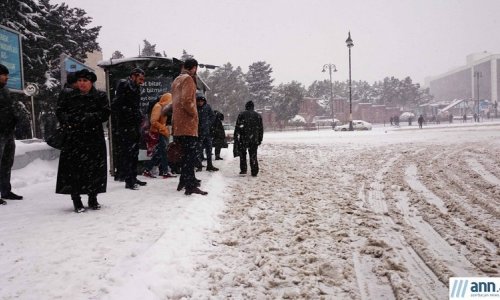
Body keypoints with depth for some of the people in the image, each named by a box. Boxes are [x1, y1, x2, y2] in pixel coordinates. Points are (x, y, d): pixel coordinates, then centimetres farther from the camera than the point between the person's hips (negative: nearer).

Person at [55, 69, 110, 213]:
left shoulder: (100, 96, 6)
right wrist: (70, 120, -12)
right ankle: (76, 200, 5)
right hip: (73, 138, 0)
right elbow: (59, 112, 7)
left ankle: (93, 199, 16)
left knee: (94, 168, 2)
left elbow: (105, 113, -3)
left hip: (94, 137, 0)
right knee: (73, 168, -3)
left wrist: (87, 118, -14)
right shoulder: (68, 95, 10)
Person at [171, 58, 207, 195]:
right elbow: (186, 101, -21)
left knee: (184, 154, 16)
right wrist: (194, 112, -7)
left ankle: (184, 181, 23)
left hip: (178, 125, 9)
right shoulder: (188, 79, -9)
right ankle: (190, 186, -11)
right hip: (187, 124, -9)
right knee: (190, 155, -9)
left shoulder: (176, 80, 21)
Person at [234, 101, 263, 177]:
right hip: (254, 139, 2)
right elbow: (261, 128, 10)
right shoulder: (258, 115, 8)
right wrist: (260, 139, 15)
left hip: (243, 139, -2)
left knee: (242, 155, 11)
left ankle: (243, 170, 6)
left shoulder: (241, 115, 0)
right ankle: (254, 172, 6)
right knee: (253, 155, 7)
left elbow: (237, 128, -4)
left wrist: (235, 139, 0)